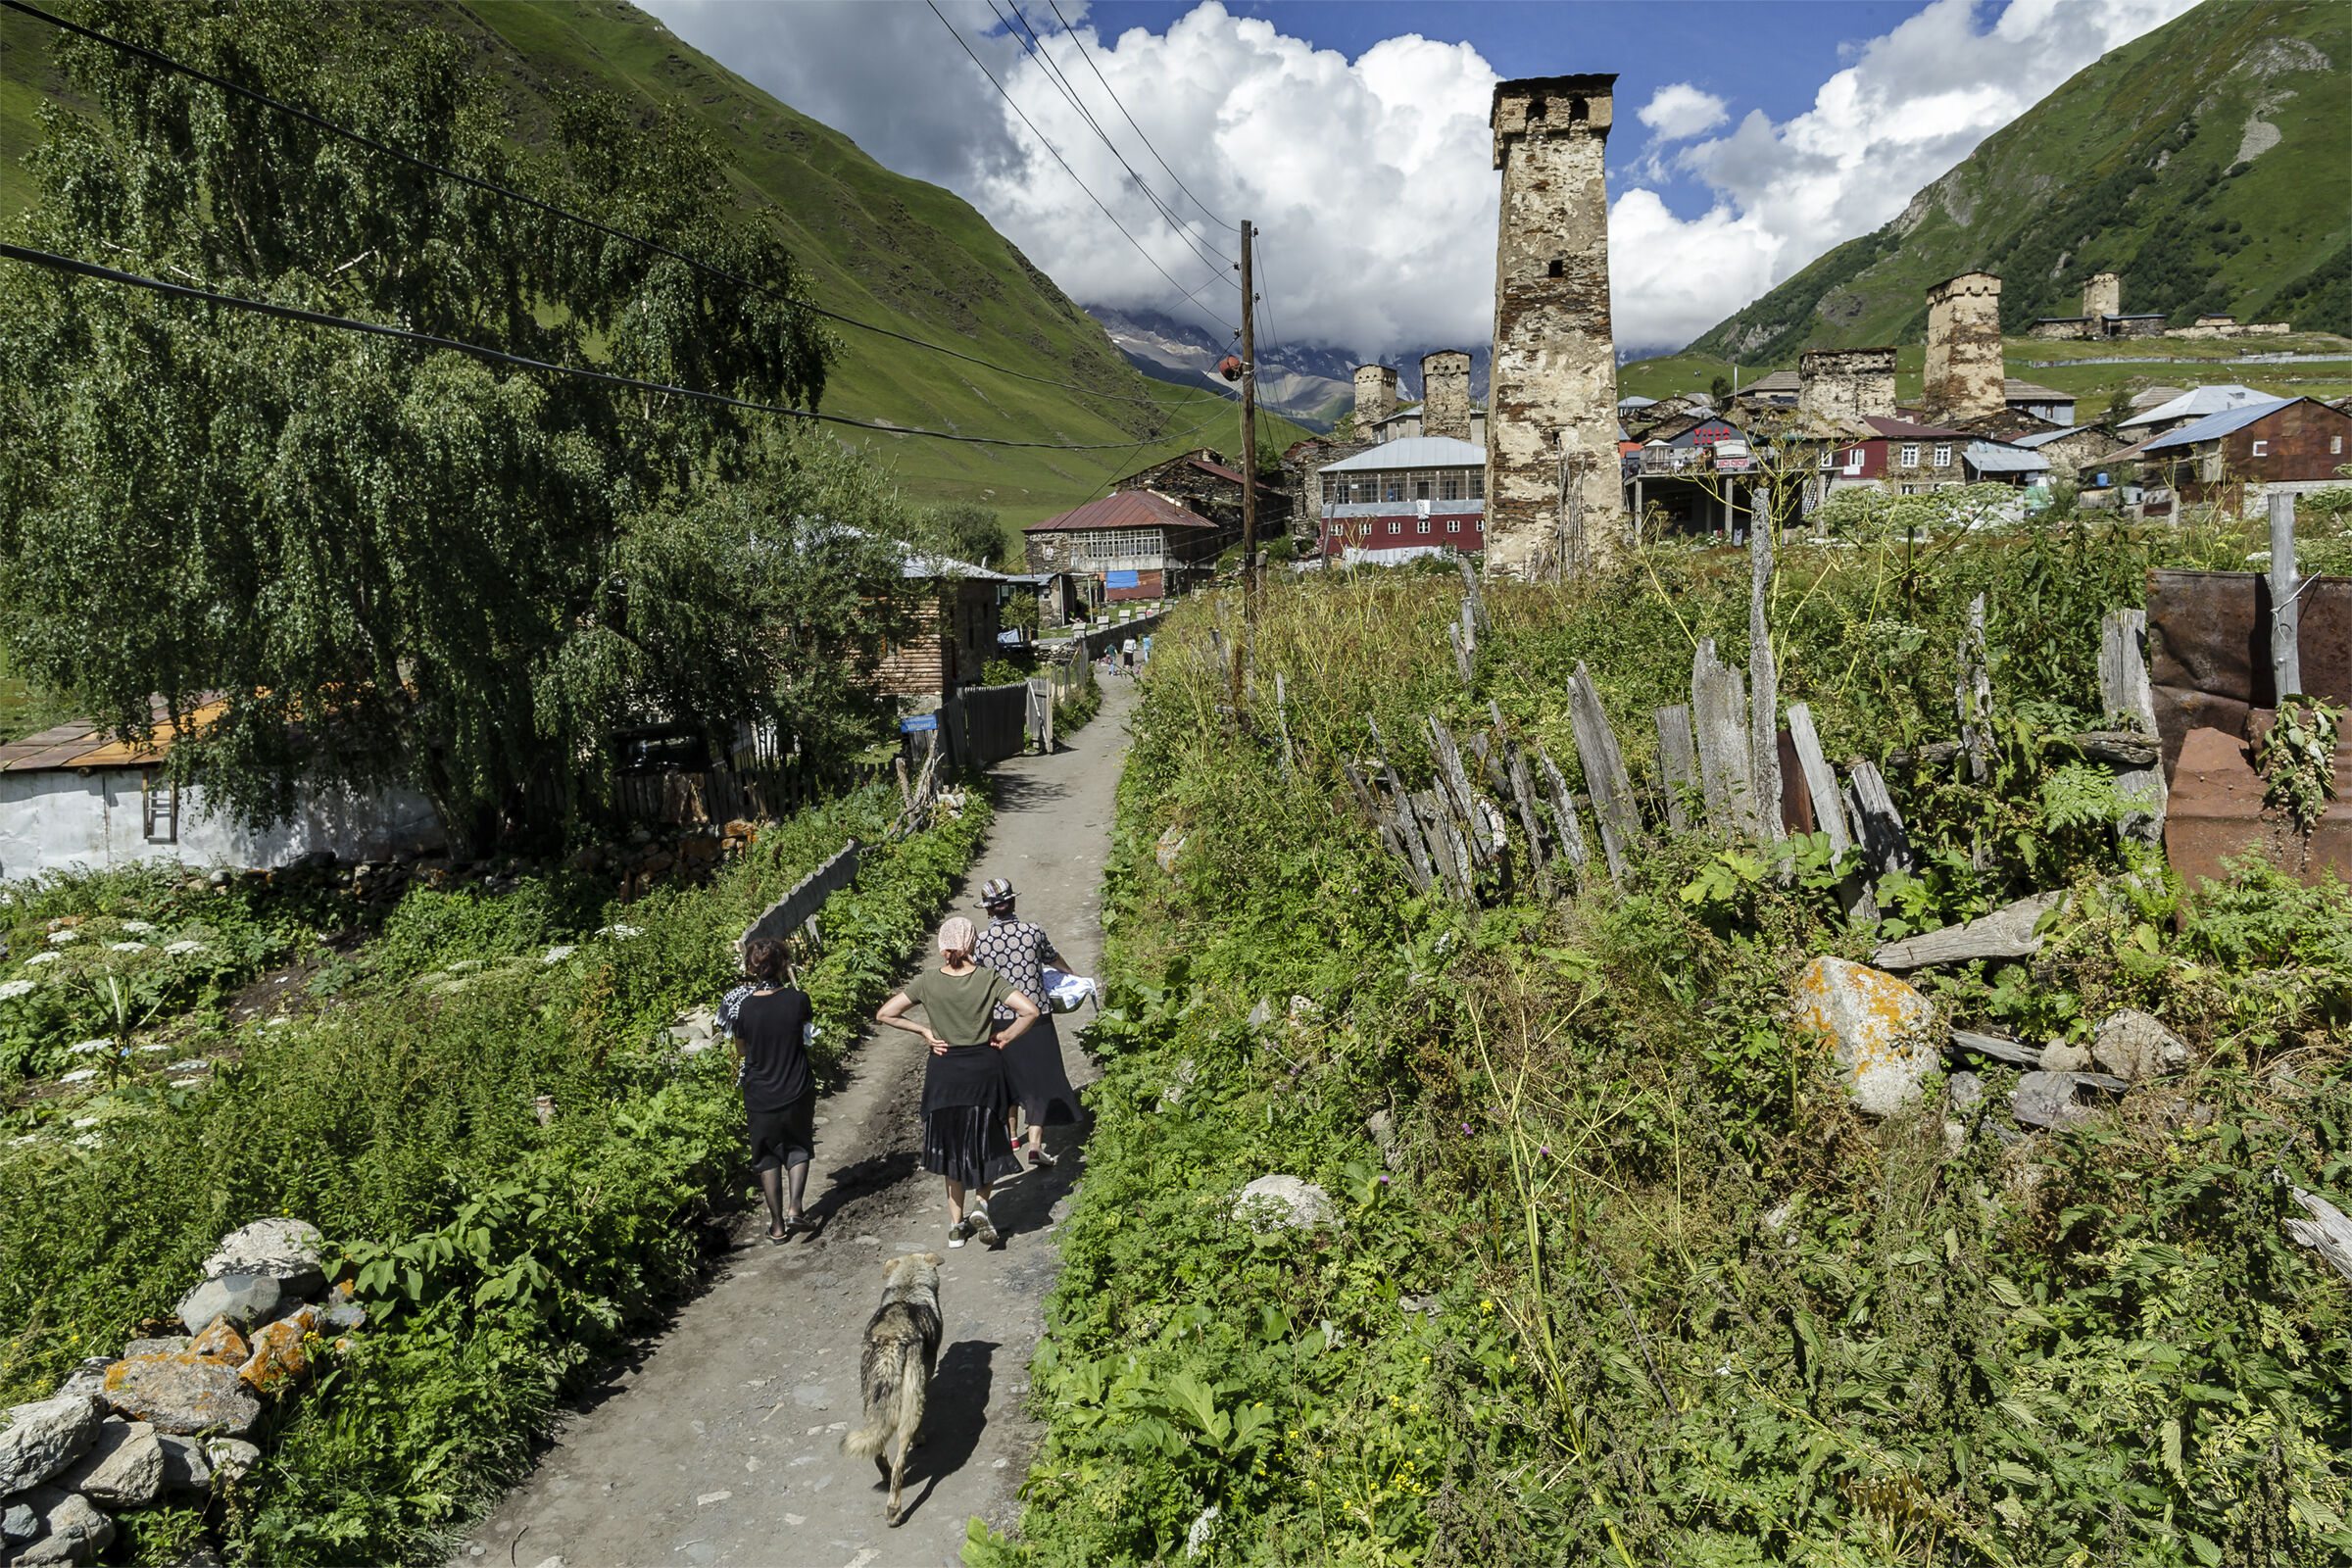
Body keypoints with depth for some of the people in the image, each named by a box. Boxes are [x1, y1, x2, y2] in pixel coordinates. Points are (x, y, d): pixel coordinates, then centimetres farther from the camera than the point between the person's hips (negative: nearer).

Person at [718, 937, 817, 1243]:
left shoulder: (742, 1007, -15)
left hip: (760, 1096, 0)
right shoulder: (798, 1000, -15)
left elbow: (741, 1051, 1)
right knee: (798, 1148, 22)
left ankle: (777, 1226, 22)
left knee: (768, 1158, 16)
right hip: (798, 1091, 0)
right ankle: (794, 1207, 6)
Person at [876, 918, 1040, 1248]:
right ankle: (980, 1203, -5)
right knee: (985, 1142, 17)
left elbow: (884, 1015, -8)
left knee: (952, 1145, 15)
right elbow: (1030, 1011, -19)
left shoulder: (927, 983, -9)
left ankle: (956, 1224, 19)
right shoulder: (989, 979, -12)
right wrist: (1006, 1037, -4)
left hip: (945, 1072, 1)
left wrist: (925, 1031, 0)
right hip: (985, 1069, -1)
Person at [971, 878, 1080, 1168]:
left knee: (1008, 1076, 20)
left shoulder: (980, 942, -9)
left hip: (1000, 1020, 1)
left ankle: (1012, 1134, 36)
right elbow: (1053, 958, 12)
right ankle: (1035, 1144, -3)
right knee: (1041, 1077, 5)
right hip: (1036, 1017, -1)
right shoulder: (1033, 930, -6)